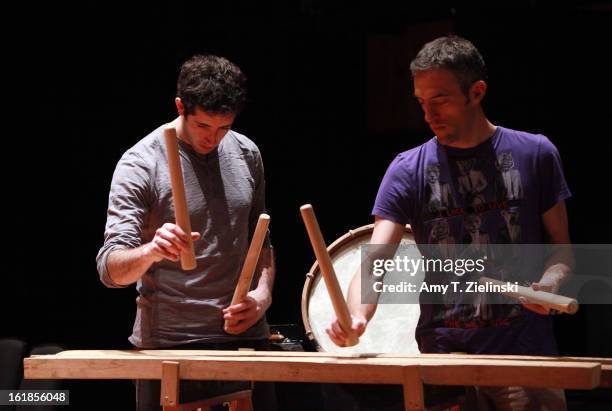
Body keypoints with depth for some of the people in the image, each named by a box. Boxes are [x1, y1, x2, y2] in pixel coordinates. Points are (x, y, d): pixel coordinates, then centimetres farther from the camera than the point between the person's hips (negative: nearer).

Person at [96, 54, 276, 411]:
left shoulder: (247, 154, 5)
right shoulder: (141, 164, -11)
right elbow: (111, 269, -18)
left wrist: (263, 293, -1)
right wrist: (151, 251, -39)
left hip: (246, 338, 4)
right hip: (169, 346, -4)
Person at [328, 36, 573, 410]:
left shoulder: (534, 154, 2)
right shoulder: (409, 171, 1)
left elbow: (561, 248, 9)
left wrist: (549, 284, -13)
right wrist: (357, 316, -27)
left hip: (526, 352, 0)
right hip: (443, 353, 0)